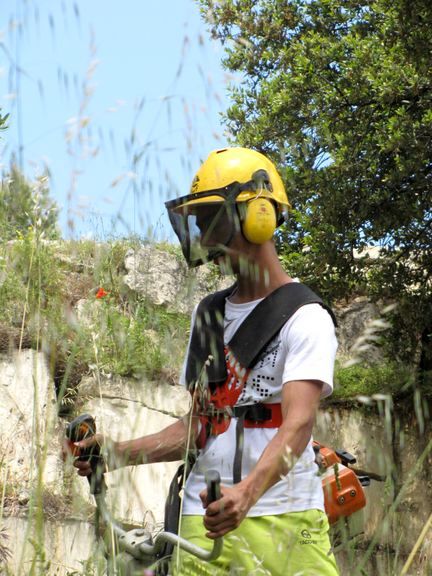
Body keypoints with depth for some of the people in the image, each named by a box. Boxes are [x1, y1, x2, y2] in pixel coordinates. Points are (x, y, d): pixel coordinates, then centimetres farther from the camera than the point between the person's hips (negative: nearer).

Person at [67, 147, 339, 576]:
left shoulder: (305, 318, -5)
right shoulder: (207, 315, 18)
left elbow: (298, 423, -19)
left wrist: (248, 492, -35)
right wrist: (117, 453, 9)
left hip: (282, 519, -5)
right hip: (204, 519, 5)